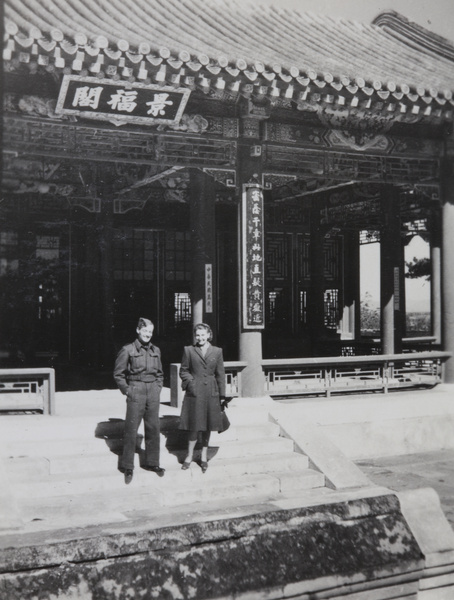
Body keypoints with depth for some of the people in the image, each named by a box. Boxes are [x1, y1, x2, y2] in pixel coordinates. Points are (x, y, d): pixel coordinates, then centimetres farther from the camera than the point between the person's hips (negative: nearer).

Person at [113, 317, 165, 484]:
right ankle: (127, 467, 9)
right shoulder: (128, 350, -5)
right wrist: (127, 390, -3)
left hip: (153, 393, 5)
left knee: (153, 428, 8)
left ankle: (152, 462, 23)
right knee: (131, 430, -2)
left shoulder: (156, 350, 10)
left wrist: (158, 387, 9)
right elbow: (118, 374, 0)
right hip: (136, 393, -4)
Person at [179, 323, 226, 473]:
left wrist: (222, 395, 5)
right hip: (194, 392, -2)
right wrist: (190, 381, -9)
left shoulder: (217, 351, 6)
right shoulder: (189, 350, 3)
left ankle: (204, 456, 20)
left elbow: (220, 374, 7)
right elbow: (183, 370, 9)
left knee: (207, 426, 9)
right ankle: (190, 455, 14)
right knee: (194, 425, -1)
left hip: (211, 393, 2)